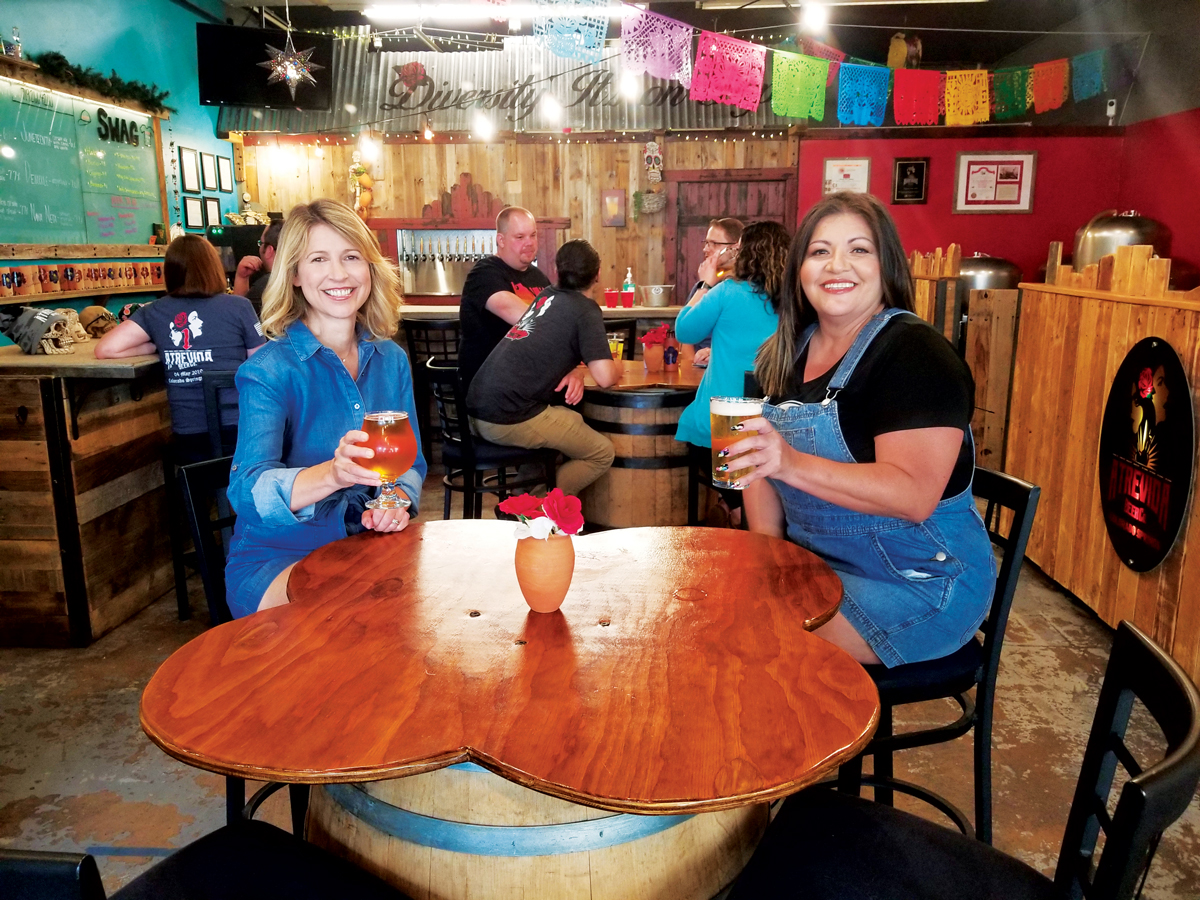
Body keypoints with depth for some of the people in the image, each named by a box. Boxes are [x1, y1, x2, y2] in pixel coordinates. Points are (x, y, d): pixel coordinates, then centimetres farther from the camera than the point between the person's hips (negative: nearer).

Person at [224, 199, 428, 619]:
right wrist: (333, 473, -43)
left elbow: (411, 463, 11)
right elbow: (247, 492, -23)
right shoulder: (269, 370, -12)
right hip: (277, 559, -5)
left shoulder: (391, 360, 5)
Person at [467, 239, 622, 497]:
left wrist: (573, 371, 18)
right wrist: (618, 367, 10)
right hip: (511, 418, -8)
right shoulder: (586, 310, -3)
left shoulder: (546, 295, 18)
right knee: (603, 454, 4)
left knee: (574, 421, 27)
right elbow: (604, 377, -10)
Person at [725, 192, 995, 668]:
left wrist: (793, 465, -40)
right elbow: (762, 464, 10)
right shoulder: (786, 353, 6)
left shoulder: (916, 355, -18)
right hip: (818, 564, 7)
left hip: (919, 580, -7)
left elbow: (914, 495, -29)